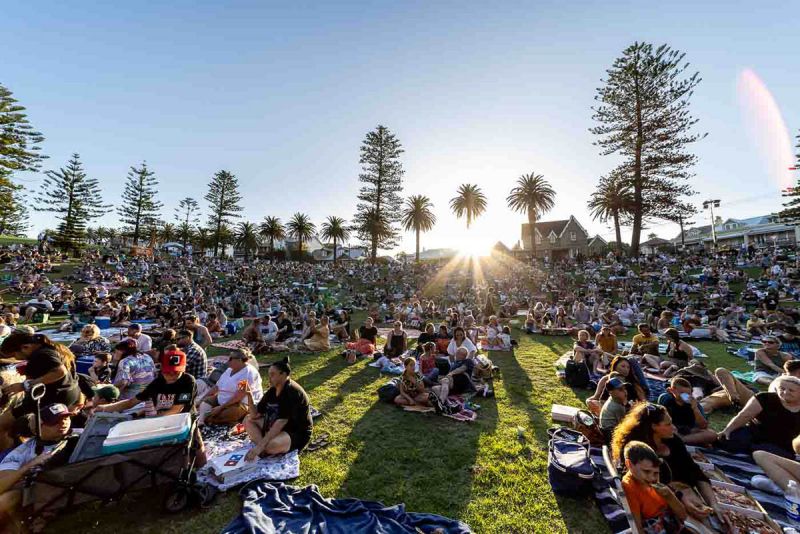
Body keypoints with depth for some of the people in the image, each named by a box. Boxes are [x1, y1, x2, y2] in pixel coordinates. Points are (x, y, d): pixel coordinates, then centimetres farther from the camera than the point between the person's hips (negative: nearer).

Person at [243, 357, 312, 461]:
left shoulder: (292, 392, -25)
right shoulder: (272, 390, 1)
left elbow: (280, 423, -30)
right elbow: (255, 415, 1)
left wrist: (260, 446, -32)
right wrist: (249, 395, -11)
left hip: (297, 434, -9)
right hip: (278, 427, 9)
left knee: (269, 445, -36)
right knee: (248, 420, 5)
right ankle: (263, 446, -10)